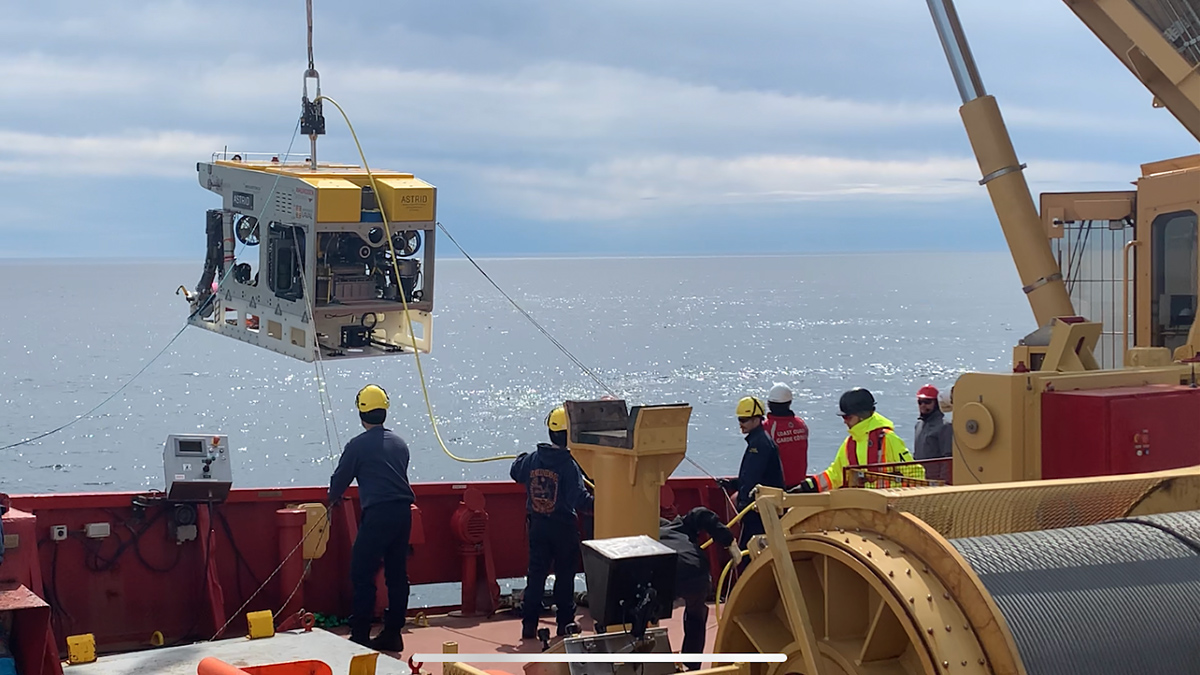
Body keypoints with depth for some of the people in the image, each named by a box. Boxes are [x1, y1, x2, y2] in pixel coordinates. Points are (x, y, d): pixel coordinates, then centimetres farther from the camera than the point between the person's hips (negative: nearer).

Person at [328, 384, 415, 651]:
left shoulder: (357, 445, -4)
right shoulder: (400, 444, 14)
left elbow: (340, 479, 5)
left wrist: (333, 499, 27)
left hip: (377, 514, -6)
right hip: (403, 511, 6)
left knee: (362, 574, -1)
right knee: (397, 574, 10)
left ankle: (360, 636, -3)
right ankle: (392, 634, 13)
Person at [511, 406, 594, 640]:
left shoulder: (532, 459, -3)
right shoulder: (569, 465, -19)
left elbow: (516, 472, 18)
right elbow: (580, 498, -24)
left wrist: (521, 458, 38)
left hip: (537, 525, 4)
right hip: (563, 527, -4)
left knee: (536, 573, 8)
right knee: (565, 575, 9)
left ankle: (529, 623, 6)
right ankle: (565, 623, 15)